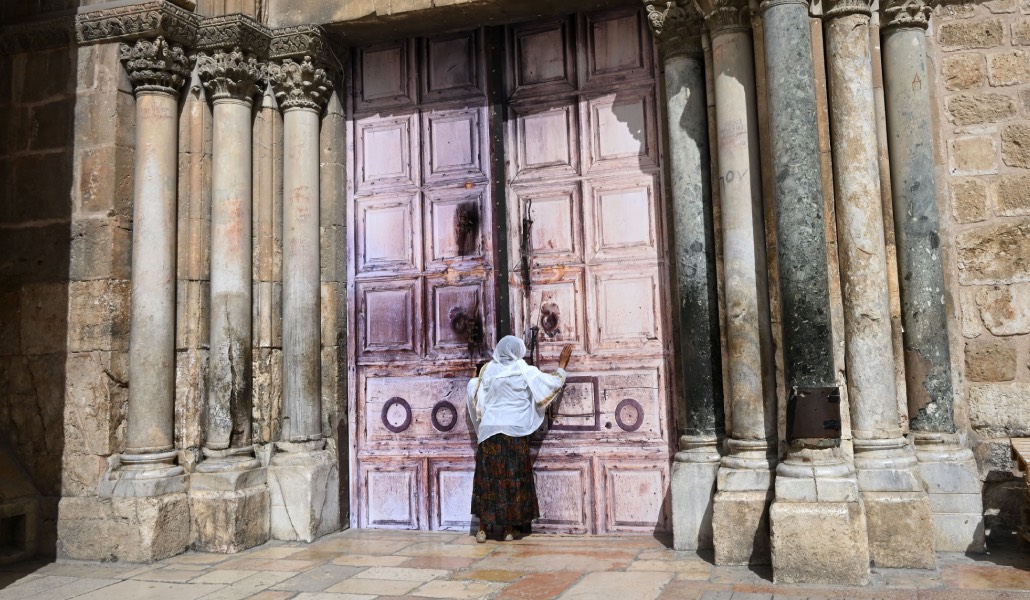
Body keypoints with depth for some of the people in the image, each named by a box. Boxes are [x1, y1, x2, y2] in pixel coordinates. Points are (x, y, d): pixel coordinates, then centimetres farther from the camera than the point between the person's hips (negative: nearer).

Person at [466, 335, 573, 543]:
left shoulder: (487, 370, 1)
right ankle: (508, 529, 10)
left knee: (487, 477, 7)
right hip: (515, 432, -2)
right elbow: (553, 383, 3)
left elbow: (475, 398, 9)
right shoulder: (525, 372, -4)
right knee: (513, 478, 6)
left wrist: (473, 380, 29)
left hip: (489, 431, 2)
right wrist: (562, 363, 18)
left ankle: (482, 529, 7)